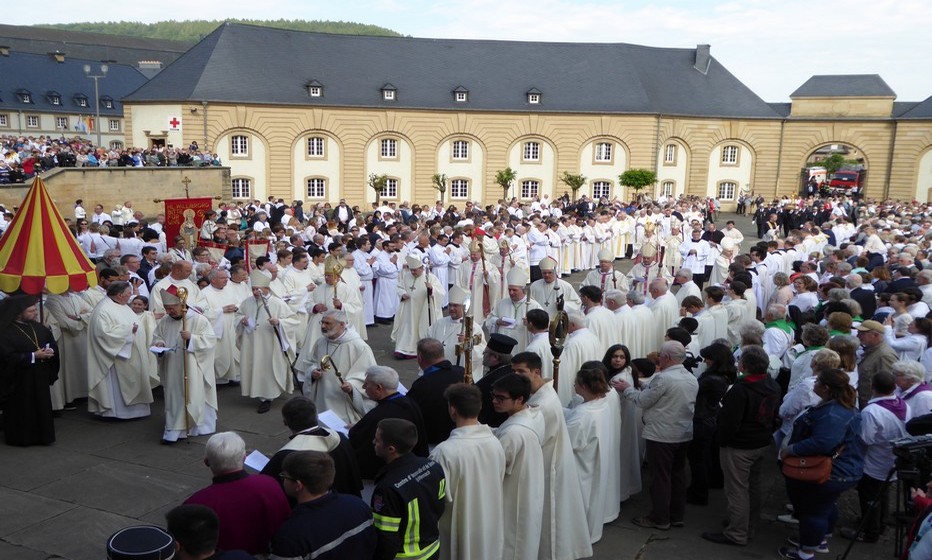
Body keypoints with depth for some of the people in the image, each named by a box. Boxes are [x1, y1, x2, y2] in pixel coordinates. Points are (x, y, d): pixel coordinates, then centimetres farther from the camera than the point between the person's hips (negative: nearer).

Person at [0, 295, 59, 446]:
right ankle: (21, 437, 17)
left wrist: (49, 351, -11)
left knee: (42, 406, 10)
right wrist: (34, 356, -22)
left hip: (40, 378, 6)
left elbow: (53, 344, 11)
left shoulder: (39, 328, 6)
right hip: (19, 381, -6)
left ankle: (42, 435, 20)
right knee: (22, 410, 3)